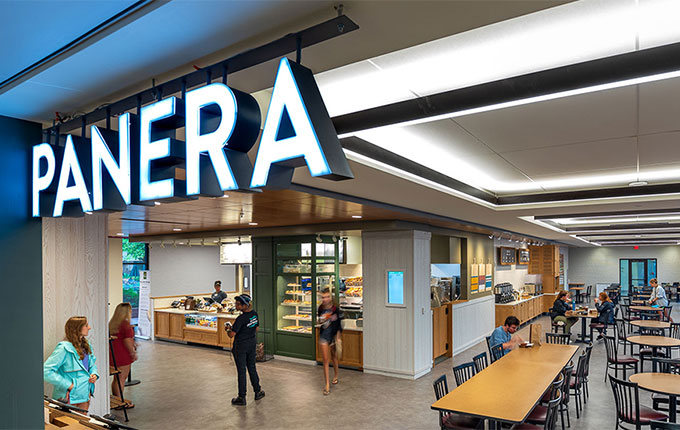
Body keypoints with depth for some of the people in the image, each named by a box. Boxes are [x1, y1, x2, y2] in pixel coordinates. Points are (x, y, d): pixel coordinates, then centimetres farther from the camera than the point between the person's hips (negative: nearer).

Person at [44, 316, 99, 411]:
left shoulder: (86, 346, 6)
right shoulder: (64, 348, -19)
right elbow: (46, 372, -23)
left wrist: (94, 374, 0)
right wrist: (67, 385, -22)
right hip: (70, 398, -7)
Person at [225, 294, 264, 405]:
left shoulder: (241, 318, -25)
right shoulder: (254, 314, -2)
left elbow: (232, 335, -23)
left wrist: (227, 329, -3)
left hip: (241, 346, -7)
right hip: (252, 344, 7)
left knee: (241, 371, 5)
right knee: (252, 368, 20)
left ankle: (241, 398, 15)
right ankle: (258, 391, 30)